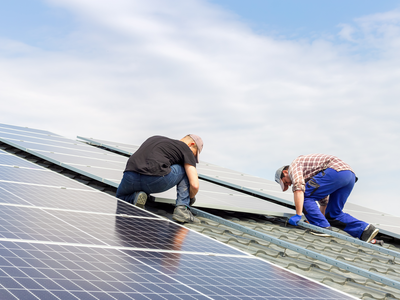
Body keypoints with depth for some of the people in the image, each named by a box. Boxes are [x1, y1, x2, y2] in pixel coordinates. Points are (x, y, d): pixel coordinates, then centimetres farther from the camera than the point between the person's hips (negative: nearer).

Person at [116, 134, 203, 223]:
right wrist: (191, 198, 31)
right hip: (156, 181, -5)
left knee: (121, 196, 40)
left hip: (130, 177, 5)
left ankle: (134, 198, 5)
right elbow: (194, 185, 7)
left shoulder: (154, 138, 35)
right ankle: (181, 209, 11)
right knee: (185, 169, 24)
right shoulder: (186, 149, 17)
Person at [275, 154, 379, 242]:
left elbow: (299, 188, -8)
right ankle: (365, 229, 4)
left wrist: (298, 215, -11)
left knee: (305, 197, -2)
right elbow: (324, 200, 41)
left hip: (336, 171, -10)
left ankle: (323, 228, -8)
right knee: (333, 214, 14)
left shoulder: (294, 165, 11)